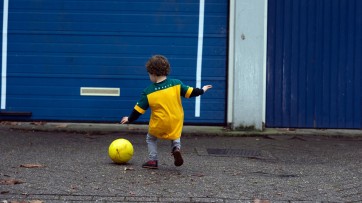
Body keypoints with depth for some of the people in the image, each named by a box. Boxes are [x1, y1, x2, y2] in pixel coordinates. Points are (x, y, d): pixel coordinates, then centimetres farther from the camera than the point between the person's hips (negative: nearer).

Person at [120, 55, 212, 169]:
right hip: (176, 121, 2)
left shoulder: (148, 92, -10)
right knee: (175, 137, 29)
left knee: (150, 138, 24)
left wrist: (129, 120, 12)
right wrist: (202, 90, 21)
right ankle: (176, 148, -2)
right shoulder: (176, 84, -7)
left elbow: (138, 110, -4)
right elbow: (190, 92, 1)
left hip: (158, 125, -2)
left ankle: (153, 160, 15)